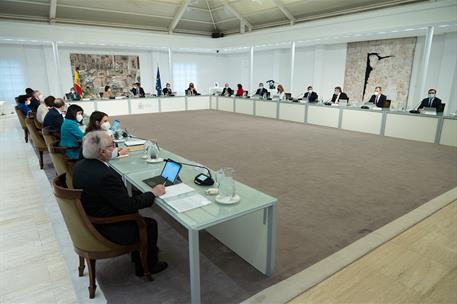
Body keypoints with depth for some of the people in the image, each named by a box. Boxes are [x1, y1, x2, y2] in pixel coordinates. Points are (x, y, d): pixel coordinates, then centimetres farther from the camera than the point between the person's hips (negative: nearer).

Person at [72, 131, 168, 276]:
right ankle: (150, 265, 28)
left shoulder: (79, 166, -5)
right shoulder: (105, 175, -34)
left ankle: (138, 258, 36)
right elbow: (128, 205, -26)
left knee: (133, 214, 24)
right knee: (150, 224, 7)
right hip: (104, 230, -9)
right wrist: (153, 193, -13)